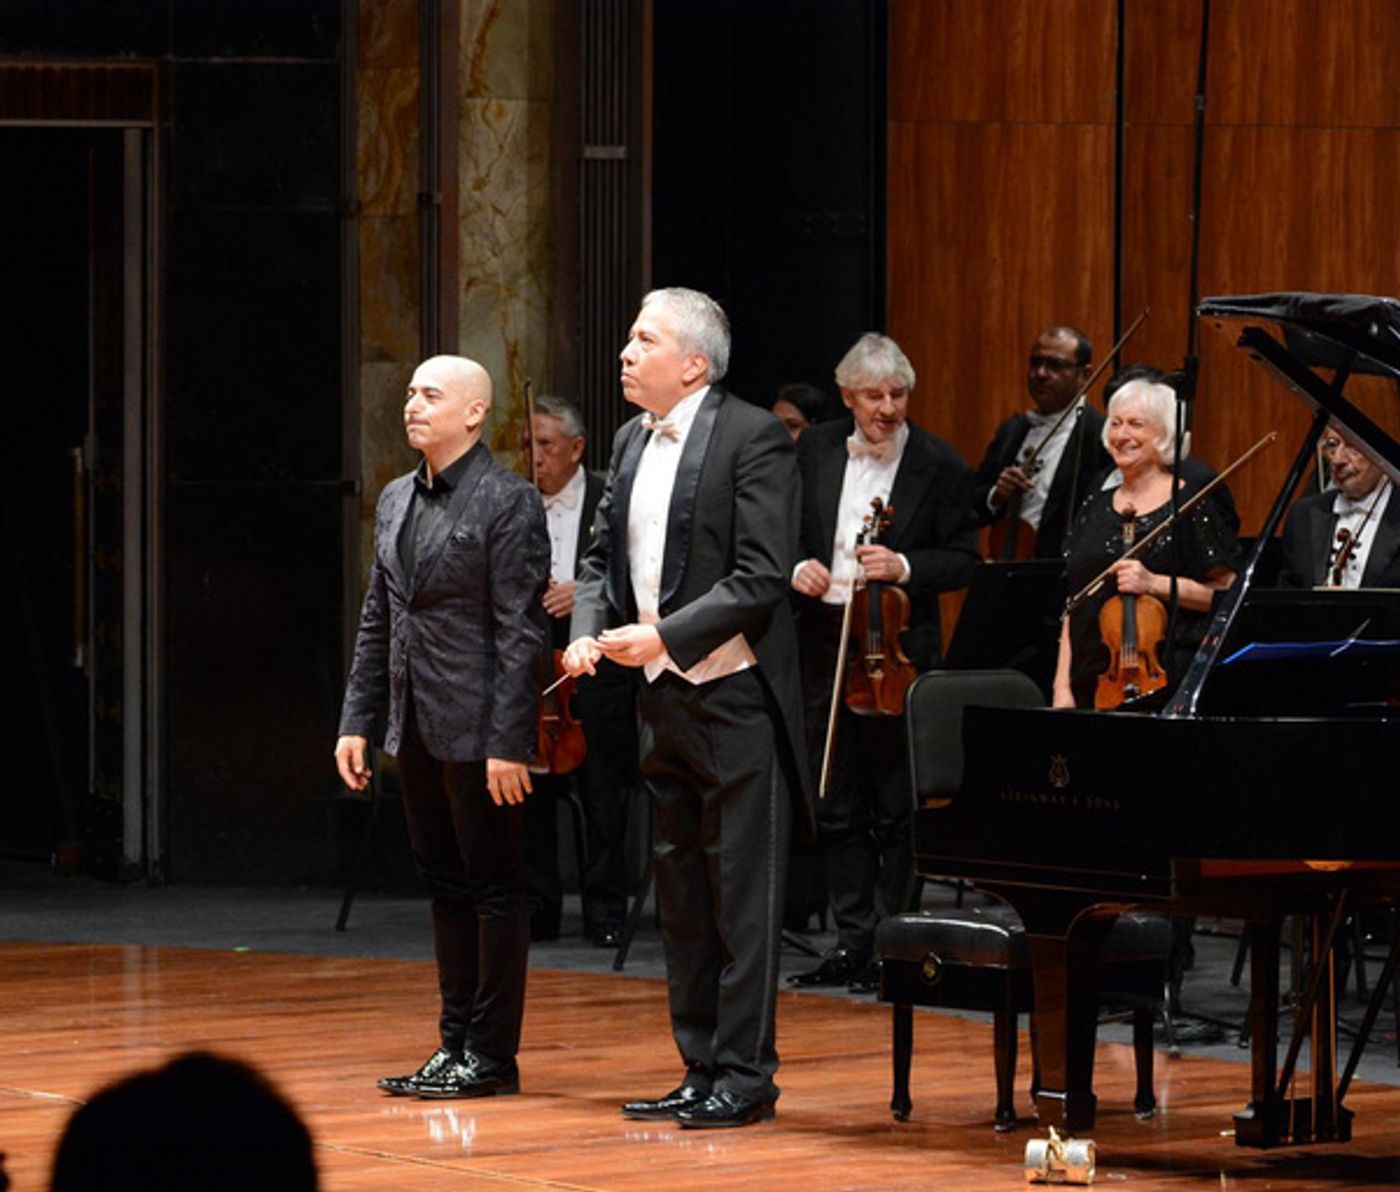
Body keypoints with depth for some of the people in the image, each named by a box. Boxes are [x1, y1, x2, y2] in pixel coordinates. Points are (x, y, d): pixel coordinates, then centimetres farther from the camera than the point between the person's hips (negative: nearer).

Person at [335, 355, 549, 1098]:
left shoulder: (508, 502, -10)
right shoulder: (396, 501, 13)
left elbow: (520, 632, -14)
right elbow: (377, 620, 18)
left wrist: (507, 743, -18)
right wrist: (357, 720, 11)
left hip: (476, 730, -8)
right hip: (417, 729, 8)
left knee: (495, 887, -1)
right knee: (446, 884, 12)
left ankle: (492, 1055, 3)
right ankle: (455, 1043, 18)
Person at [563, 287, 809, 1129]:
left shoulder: (752, 437, -11)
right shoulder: (632, 443, 13)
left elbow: (762, 578, -17)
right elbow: (604, 556, 19)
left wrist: (664, 635, -21)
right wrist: (590, 630, -1)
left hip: (735, 698, -8)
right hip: (664, 701, 8)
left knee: (743, 892, -3)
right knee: (682, 893, 12)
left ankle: (746, 1074, 2)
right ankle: (701, 1070, 19)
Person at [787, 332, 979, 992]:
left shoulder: (939, 466, -4)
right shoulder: (815, 450, 6)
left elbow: (963, 561, -3)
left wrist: (904, 567, -19)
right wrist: (796, 568, -8)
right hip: (823, 646, 4)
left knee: (895, 807, 2)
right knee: (836, 806, 9)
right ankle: (853, 941, 15)